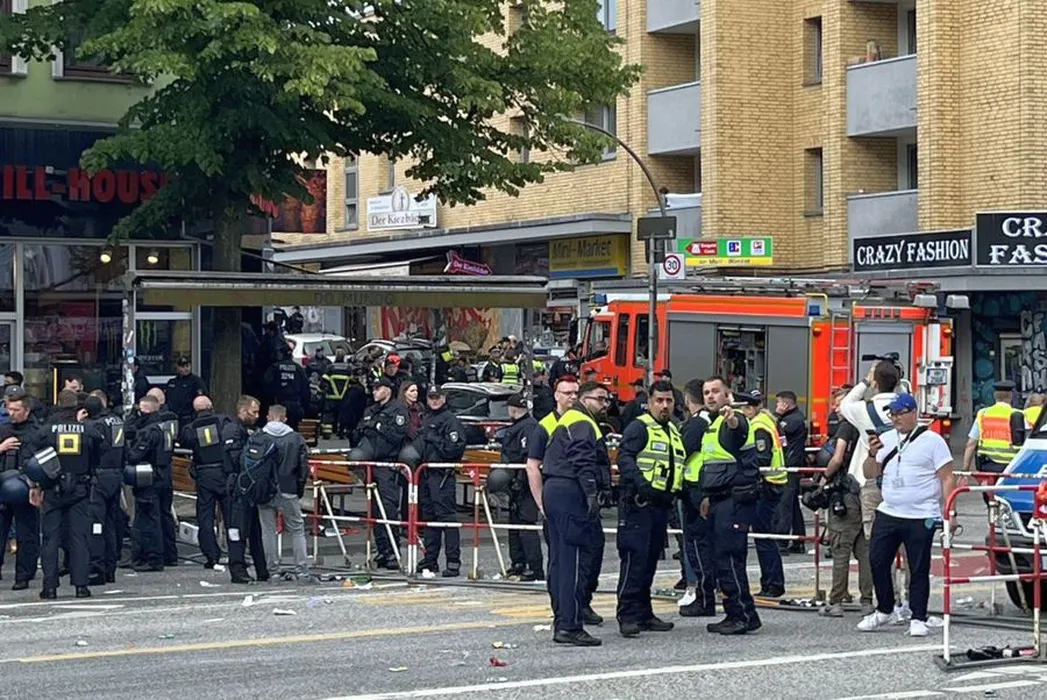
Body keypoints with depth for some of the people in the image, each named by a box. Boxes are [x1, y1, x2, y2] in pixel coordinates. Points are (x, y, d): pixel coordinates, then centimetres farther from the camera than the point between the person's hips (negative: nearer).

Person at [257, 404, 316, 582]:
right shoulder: (296, 439, -2)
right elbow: (304, 467, 0)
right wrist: (300, 489, 11)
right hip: (288, 492, 0)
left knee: (268, 531, 8)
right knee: (297, 530, 7)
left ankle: (272, 570, 8)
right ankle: (302, 571, 3)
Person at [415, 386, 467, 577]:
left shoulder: (451, 420, -7)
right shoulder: (426, 420, 21)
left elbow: (455, 448, -17)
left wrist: (435, 439, -16)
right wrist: (416, 448, 14)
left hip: (442, 474, -9)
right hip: (427, 473, 9)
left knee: (446, 515, -11)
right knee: (428, 516, 12)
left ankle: (453, 561, -12)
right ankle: (430, 558, 20)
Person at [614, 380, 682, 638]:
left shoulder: (673, 431, 21)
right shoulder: (639, 427, -6)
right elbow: (625, 457, -17)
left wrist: (678, 492, 17)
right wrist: (641, 484, -30)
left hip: (661, 503, 9)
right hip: (638, 503, -8)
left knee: (651, 559, 12)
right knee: (635, 558, -11)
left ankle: (644, 613, 18)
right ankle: (628, 616, -11)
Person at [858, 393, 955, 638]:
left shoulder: (932, 441, -2)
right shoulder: (886, 440, 12)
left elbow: (946, 478, -4)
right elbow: (870, 474, 12)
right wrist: (872, 454, -8)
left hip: (921, 518, -5)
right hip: (887, 514, 5)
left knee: (919, 570, -1)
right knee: (877, 562, 4)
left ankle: (918, 619, 6)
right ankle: (884, 610, 20)